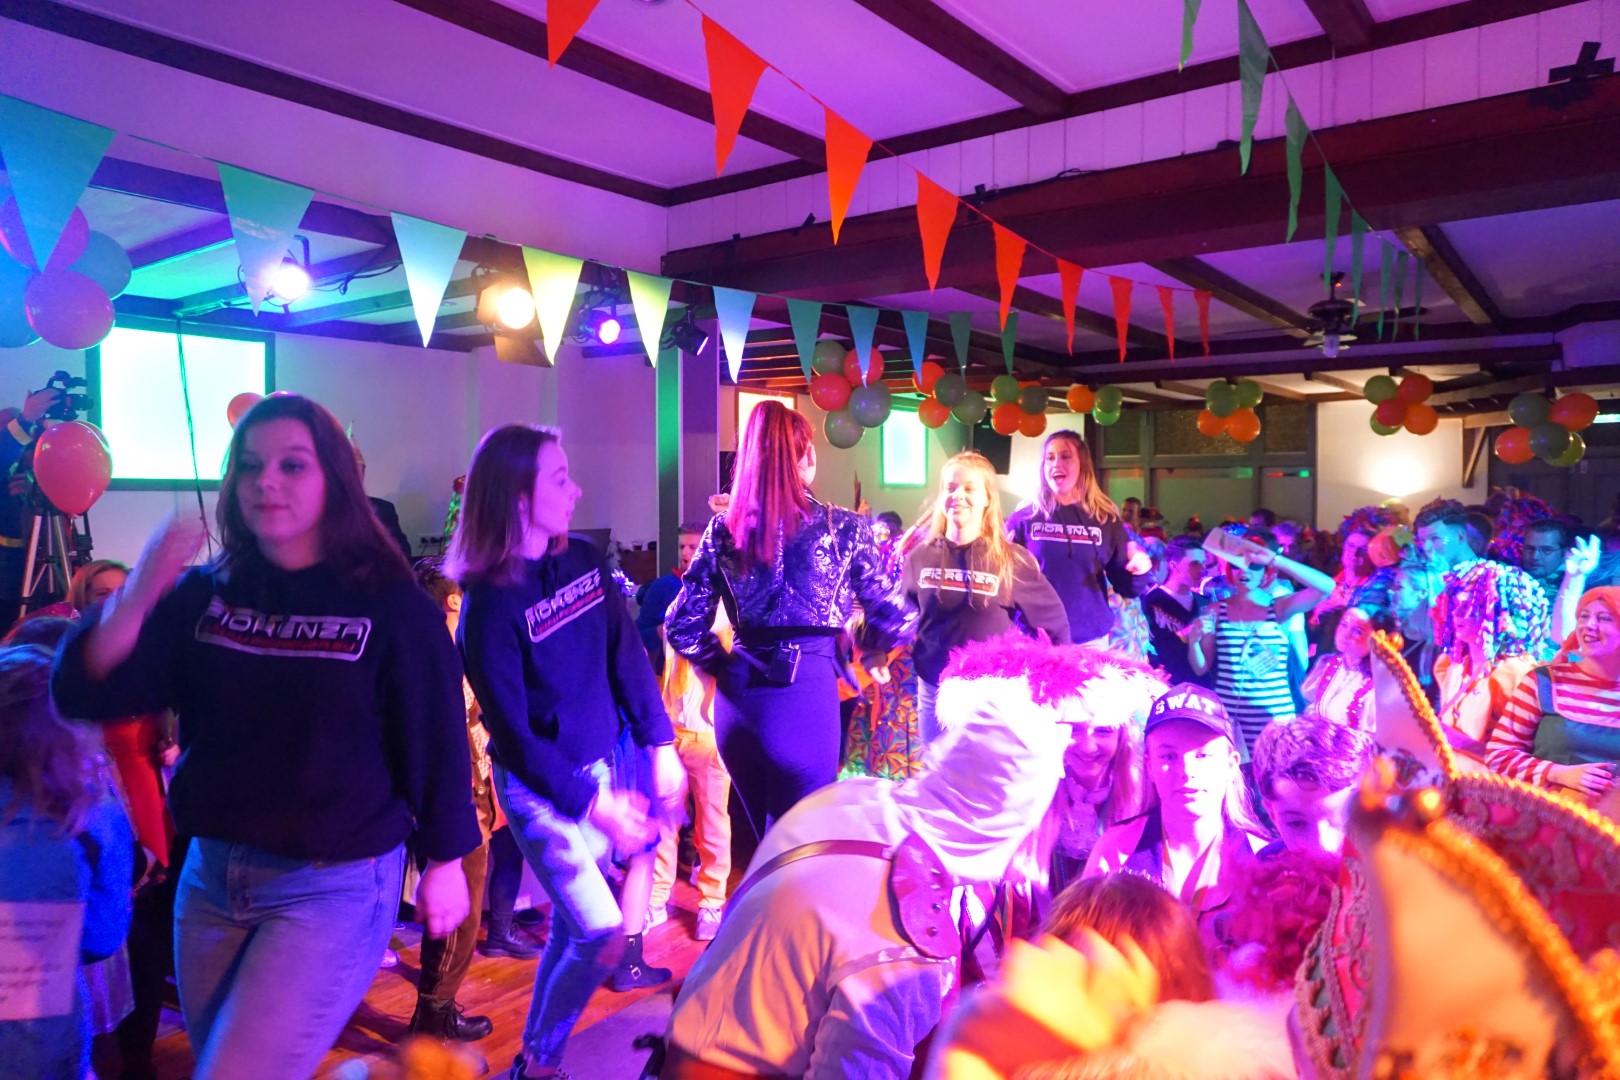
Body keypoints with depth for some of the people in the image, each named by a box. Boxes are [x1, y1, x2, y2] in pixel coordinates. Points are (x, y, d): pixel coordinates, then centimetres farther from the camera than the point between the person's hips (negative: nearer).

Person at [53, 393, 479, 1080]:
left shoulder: (392, 607, -13)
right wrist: (139, 593, -23)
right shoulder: (202, 596, 0)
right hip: (210, 875, 6)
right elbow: (86, 696, -7)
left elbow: (434, 740, -7)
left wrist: (445, 862, -1)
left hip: (335, 887, -5)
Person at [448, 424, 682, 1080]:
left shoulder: (585, 562, -2)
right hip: (539, 790, -6)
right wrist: (594, 804, -19)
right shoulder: (490, 604, -19)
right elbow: (513, 732, -17)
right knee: (598, 931, -4)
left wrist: (660, 745, -4)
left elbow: (626, 658, 2)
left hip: (598, 768, 6)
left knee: (572, 924, 17)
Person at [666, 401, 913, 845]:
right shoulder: (841, 527, -5)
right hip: (806, 695, -4)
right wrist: (871, 656, 18)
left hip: (736, 699, 4)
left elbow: (683, 626, 3)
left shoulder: (722, 530, 3)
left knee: (761, 844, 23)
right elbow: (895, 616, -2)